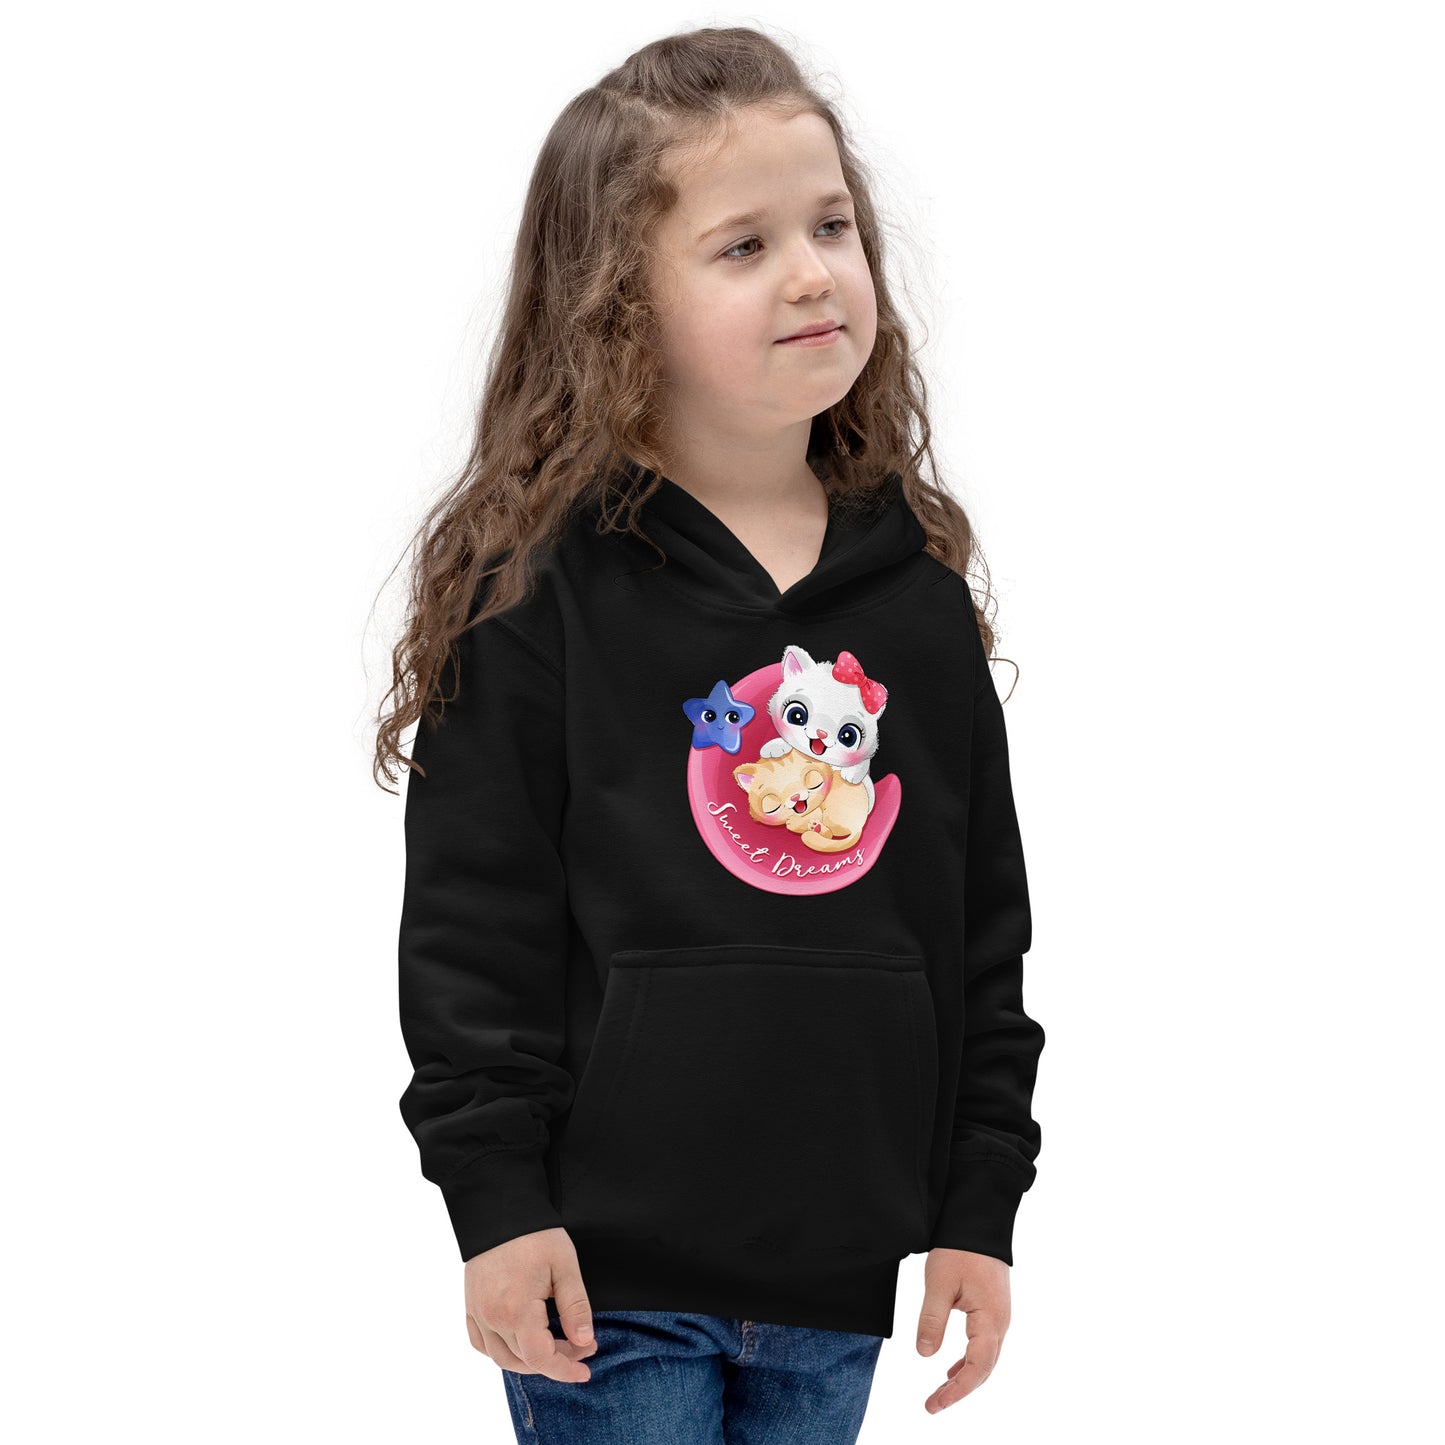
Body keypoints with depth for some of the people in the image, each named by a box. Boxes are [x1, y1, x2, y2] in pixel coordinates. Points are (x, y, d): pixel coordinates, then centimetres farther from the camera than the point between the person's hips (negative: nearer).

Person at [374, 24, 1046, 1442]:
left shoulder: (921, 583, 7)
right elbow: (472, 918, -7)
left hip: (841, 1271, 4)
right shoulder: (537, 587, -7)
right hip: (609, 1265, -4)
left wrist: (981, 1203, 8)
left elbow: (983, 920, 11)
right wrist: (497, 1196, -11)